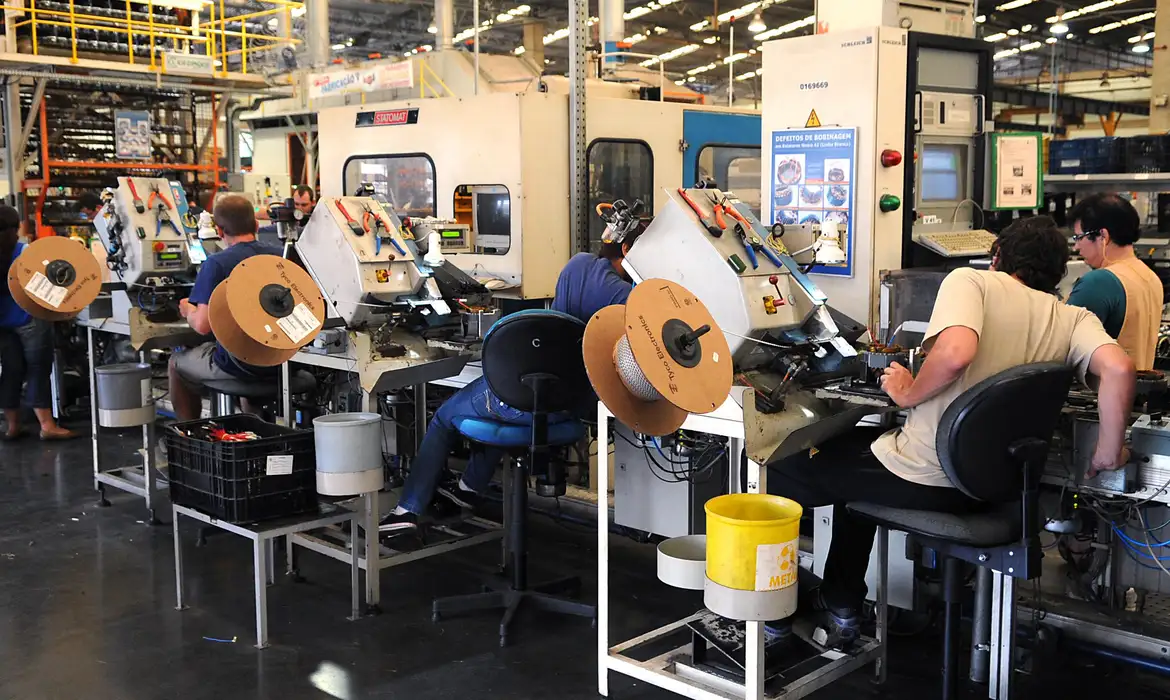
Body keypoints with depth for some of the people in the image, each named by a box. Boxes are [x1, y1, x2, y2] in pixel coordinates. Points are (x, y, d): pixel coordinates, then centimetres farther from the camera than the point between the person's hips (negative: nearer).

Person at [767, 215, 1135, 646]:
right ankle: (839, 605, 40)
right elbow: (1119, 369, -14)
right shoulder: (1073, 319, 4)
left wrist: (908, 395, -11)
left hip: (922, 479, -7)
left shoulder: (971, 281, -9)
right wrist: (1108, 453, -2)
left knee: (783, 474, 14)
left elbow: (955, 352, -29)